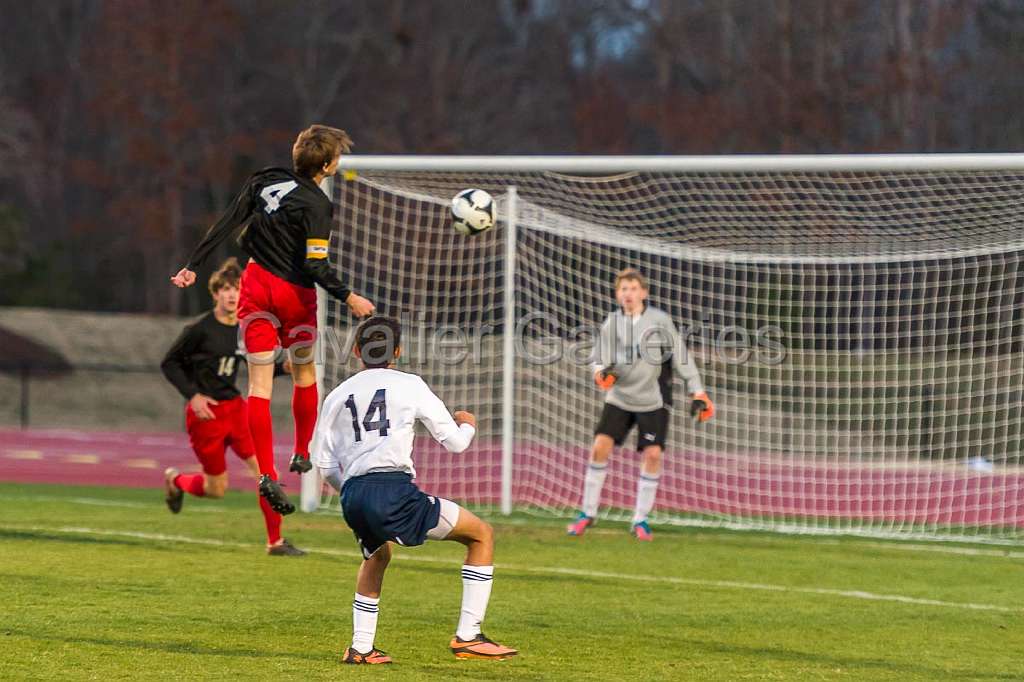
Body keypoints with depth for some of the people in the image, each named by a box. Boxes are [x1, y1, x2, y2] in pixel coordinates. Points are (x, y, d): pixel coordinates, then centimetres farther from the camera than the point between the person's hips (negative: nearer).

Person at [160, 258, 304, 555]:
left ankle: (275, 541, -2)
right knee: (217, 488, 3)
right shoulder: (199, 329, -13)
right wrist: (193, 395, -15)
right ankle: (175, 480, 36)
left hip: (235, 407, 5)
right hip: (205, 412, -5)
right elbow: (169, 364, -6)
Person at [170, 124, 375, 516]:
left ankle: (267, 474, -8)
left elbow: (226, 224, 2)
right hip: (294, 293, -4)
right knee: (304, 373, 22)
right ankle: (302, 455, 30)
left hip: (256, 283, 4)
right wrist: (348, 298, -11)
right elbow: (315, 266, -20)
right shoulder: (316, 205, -16)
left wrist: (193, 265, 7)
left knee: (259, 384, 0)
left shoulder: (265, 180, 0)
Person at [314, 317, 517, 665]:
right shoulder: (409, 385, 9)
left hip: (352, 497, 5)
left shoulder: (336, 396, 19)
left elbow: (326, 465, 14)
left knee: (377, 555, 38)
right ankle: (467, 636, 1)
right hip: (393, 491, -5)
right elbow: (454, 441, 8)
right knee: (482, 535, 9)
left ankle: (361, 647, 27)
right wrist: (468, 425, 32)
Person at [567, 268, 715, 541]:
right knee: (600, 446, -10)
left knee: (653, 454, -9)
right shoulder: (612, 324, -1)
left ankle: (640, 520, 4)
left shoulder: (660, 320, -6)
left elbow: (680, 356, -2)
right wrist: (602, 372, -20)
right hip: (620, 398, 1)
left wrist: (698, 393, -4)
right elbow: (600, 361, 5)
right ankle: (587, 513, 3)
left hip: (653, 400, -1)